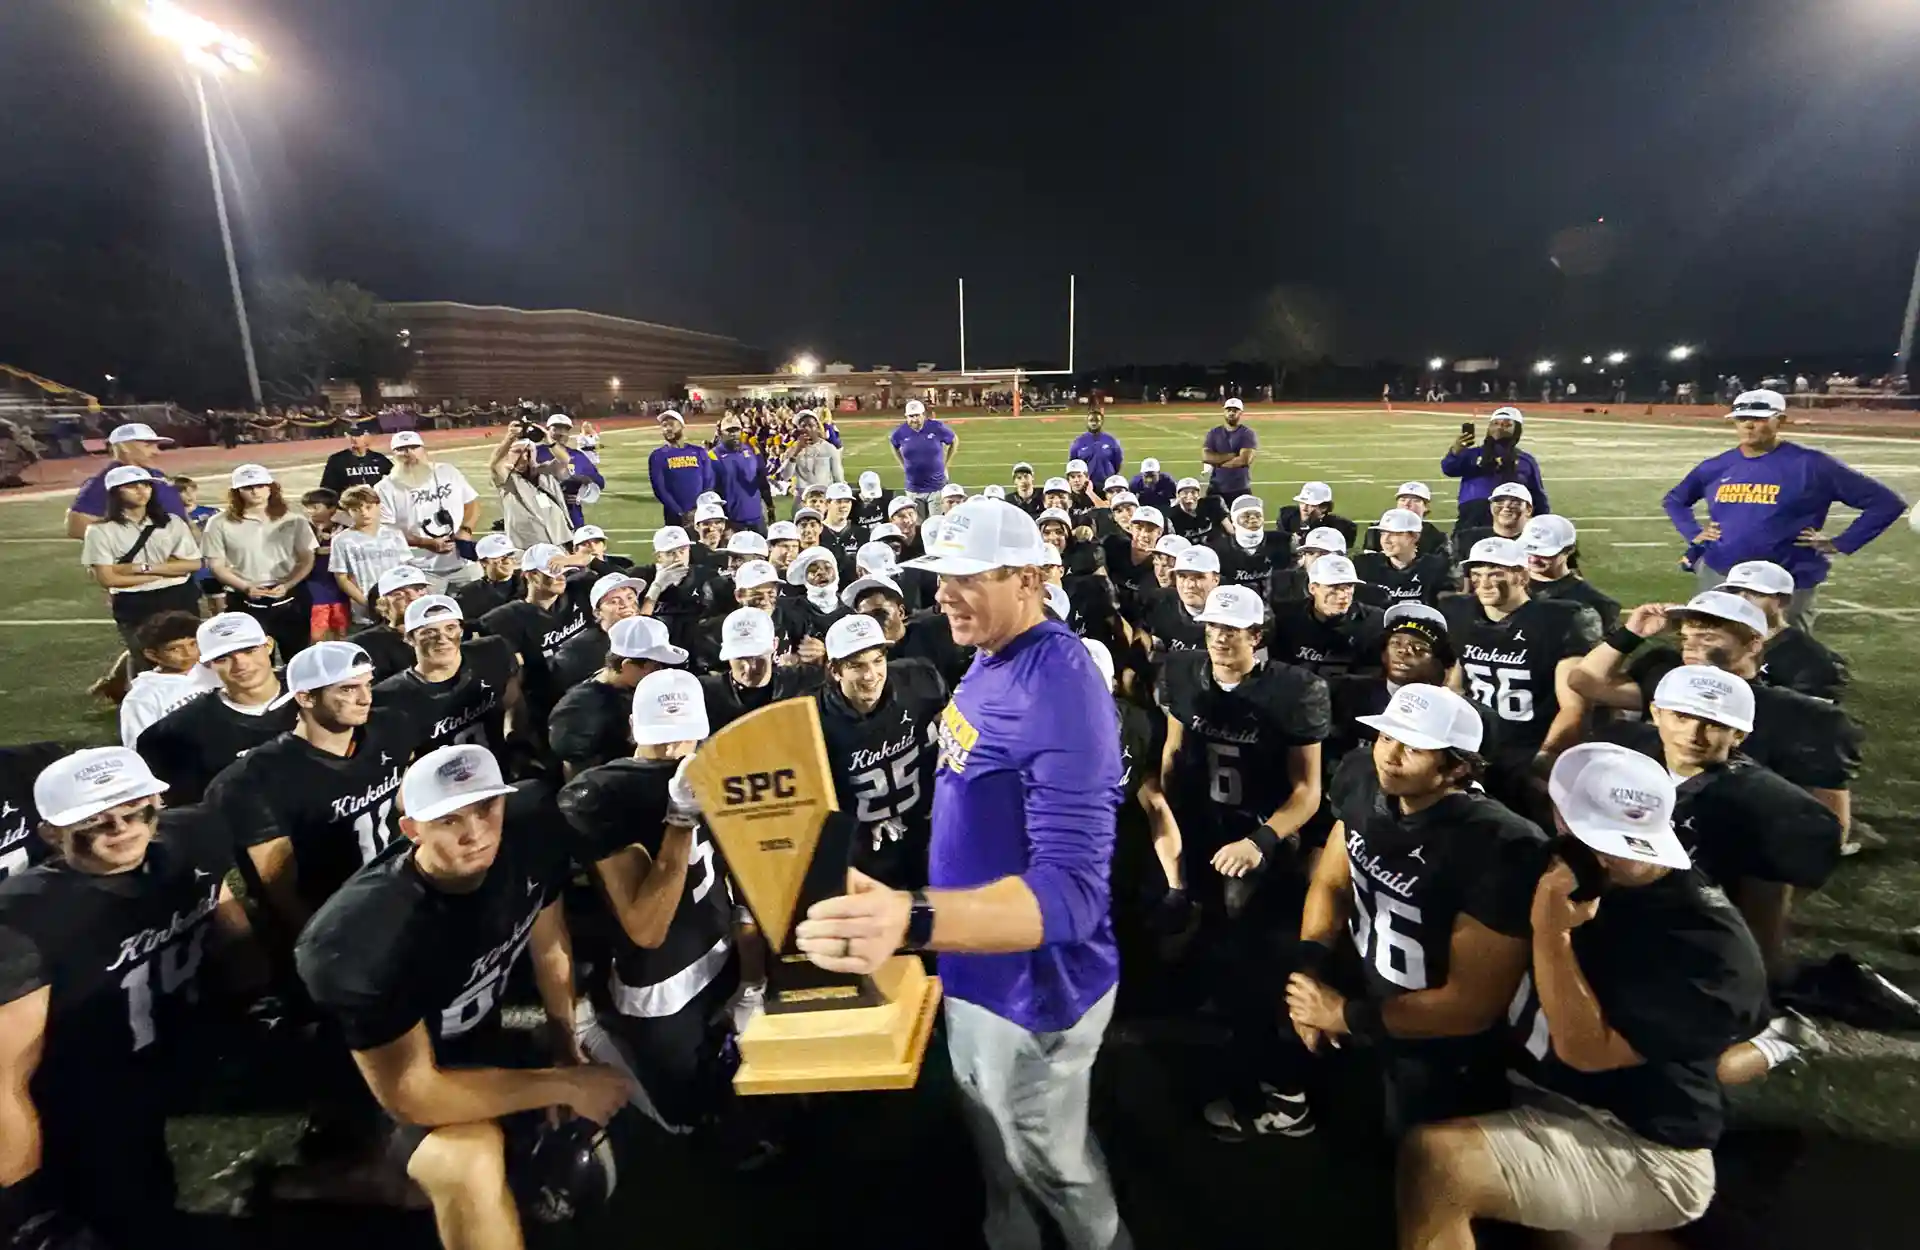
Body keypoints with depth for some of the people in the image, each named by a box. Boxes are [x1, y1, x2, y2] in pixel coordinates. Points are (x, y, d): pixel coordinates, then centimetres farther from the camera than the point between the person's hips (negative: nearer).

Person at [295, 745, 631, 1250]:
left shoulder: (527, 837, -21)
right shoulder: (362, 938, -36)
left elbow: (550, 951, -3)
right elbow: (409, 1095, -29)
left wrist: (566, 1053, -2)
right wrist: (566, 1085, -25)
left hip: (484, 1030, 7)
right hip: (390, 1082, -7)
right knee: (470, 1164, -34)